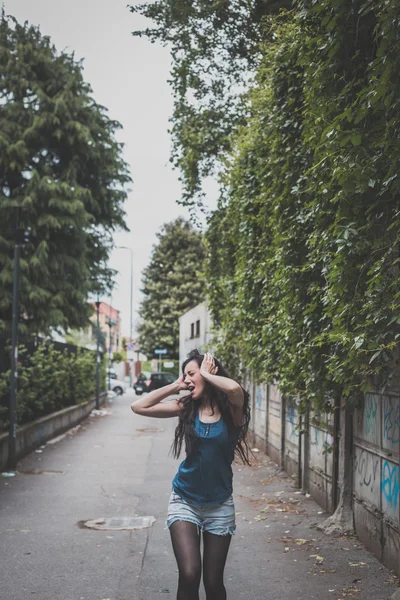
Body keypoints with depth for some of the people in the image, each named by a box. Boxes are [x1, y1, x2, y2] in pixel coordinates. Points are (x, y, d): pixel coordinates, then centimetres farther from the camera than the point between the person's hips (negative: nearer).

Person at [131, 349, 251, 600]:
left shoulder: (231, 409, -11)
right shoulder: (186, 407, -2)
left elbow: (235, 389, -35)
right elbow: (139, 407, -8)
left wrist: (206, 374, -19)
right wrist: (175, 386, -8)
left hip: (219, 504, -1)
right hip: (185, 500, 1)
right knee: (189, 575, -14)